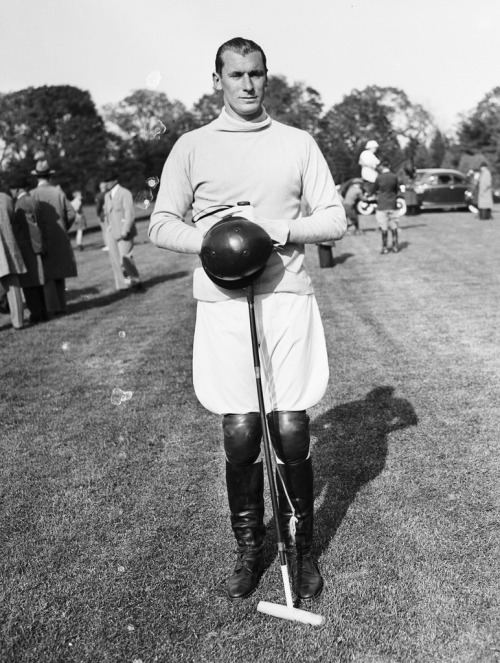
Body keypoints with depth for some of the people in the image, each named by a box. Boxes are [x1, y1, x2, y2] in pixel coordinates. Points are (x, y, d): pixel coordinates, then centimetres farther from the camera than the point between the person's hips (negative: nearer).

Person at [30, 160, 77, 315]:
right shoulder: (58, 192, 0)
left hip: (42, 240, -3)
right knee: (59, 273, 12)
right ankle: (61, 306, 15)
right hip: (60, 239, 3)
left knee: (47, 274, 2)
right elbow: (71, 213, -2)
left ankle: (52, 307, -3)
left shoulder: (32, 194, -8)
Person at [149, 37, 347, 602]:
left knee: (291, 430, 0)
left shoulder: (298, 143, 12)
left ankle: (301, 548, 20)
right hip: (222, 302, 0)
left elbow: (335, 220, 9)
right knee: (239, 433, 1)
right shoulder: (192, 147, 10)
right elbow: (161, 225, 7)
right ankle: (249, 550, 22)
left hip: (287, 297, 1)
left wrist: (285, 229, -10)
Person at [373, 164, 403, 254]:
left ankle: (385, 247, 3)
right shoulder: (394, 177, -2)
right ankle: (395, 246, 13)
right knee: (394, 227, 10)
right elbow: (397, 190, 7)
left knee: (383, 228, 2)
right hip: (393, 205, 2)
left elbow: (374, 190, 3)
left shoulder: (379, 177, -8)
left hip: (382, 205, -2)